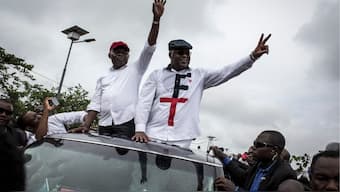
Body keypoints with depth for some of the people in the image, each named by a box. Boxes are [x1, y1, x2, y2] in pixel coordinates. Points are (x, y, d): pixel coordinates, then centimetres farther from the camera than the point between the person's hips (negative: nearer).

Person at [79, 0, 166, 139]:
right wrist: (86, 125, 2)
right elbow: (95, 103, 16)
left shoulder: (135, 69, 12)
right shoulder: (103, 78, 22)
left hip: (127, 123, -3)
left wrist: (156, 18, -7)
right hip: (104, 126, 4)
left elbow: (149, 47, 2)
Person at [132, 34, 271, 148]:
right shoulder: (157, 75, 9)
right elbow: (144, 102, 2)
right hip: (152, 136, 0)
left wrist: (253, 56, -9)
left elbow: (226, 73, 2)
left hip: (181, 141, 1)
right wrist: (140, 129, -12)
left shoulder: (199, 76, 11)